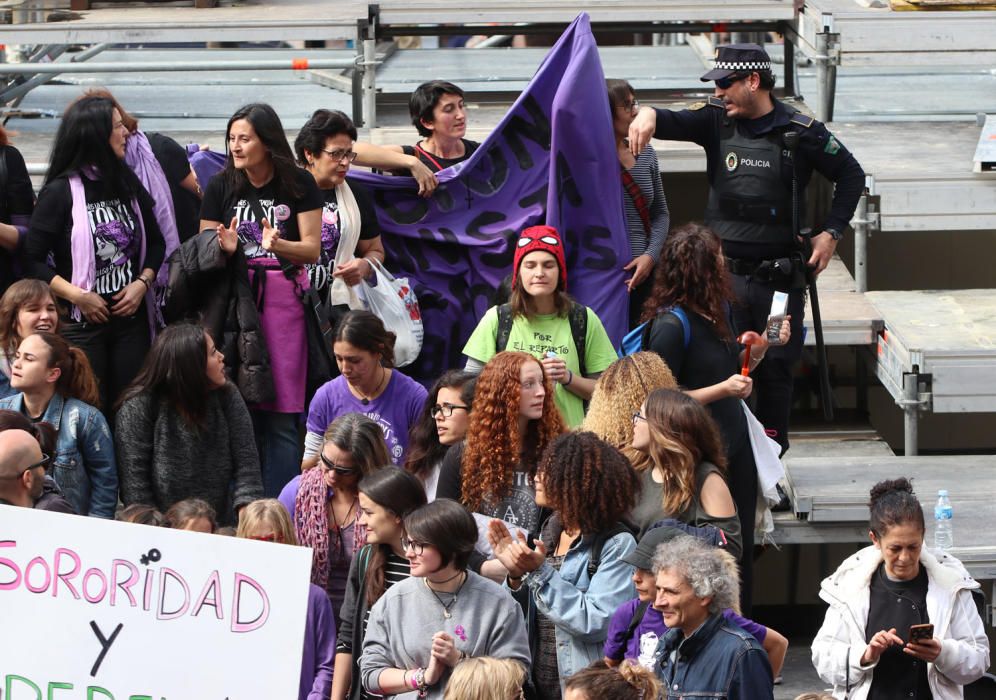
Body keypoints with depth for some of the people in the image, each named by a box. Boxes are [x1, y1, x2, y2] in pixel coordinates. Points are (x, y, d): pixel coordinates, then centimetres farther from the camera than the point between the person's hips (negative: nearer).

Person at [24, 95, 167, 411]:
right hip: (82, 323, -5)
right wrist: (77, 296, -17)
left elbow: (156, 243, 17)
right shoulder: (60, 192, -8)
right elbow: (33, 260, -10)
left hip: (131, 316, 5)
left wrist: (142, 283, -1)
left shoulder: (128, 184, 9)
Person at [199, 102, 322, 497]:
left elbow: (312, 250, 0)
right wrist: (225, 247, -14)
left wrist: (277, 245, -19)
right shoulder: (221, 187, 7)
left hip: (283, 300, -1)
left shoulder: (298, 184, 3)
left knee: (282, 417, -4)